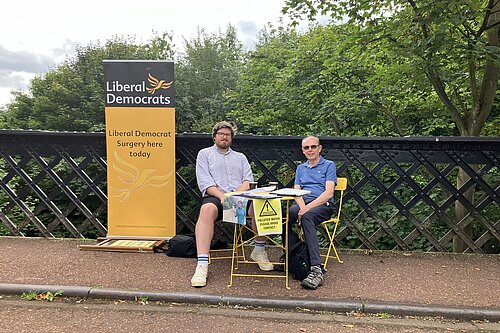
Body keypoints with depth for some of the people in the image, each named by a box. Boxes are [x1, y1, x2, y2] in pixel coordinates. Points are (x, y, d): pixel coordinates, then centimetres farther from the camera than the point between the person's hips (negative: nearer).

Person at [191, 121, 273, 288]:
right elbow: (204, 182, 2)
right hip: (215, 197, -2)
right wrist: (222, 196, -14)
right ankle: (202, 265, -42)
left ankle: (259, 251, -8)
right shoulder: (205, 154, 17)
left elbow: (248, 181, 12)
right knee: (207, 209, -38)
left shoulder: (240, 157, 27)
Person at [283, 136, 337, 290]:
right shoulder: (300, 168, 25)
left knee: (307, 217, -39)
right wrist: (302, 207, -11)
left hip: (323, 205, -4)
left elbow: (329, 192, -5)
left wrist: (308, 207, -18)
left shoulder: (329, 165, 9)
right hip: (302, 203, 4)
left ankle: (316, 269, -45)